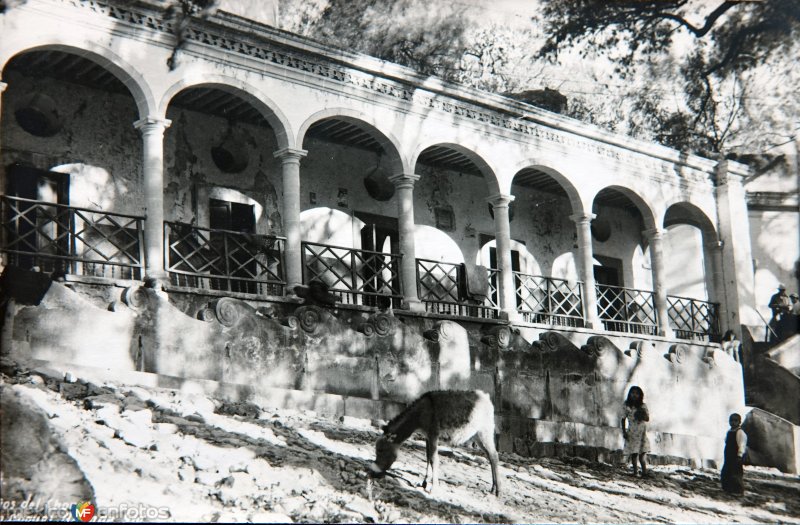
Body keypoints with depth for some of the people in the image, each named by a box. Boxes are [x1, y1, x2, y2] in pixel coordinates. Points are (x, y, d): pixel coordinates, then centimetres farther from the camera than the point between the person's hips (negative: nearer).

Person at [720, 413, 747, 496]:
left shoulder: (740, 432, -12)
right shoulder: (729, 432, 16)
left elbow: (742, 445, -19)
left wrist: (740, 455, -26)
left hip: (736, 457, -9)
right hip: (729, 457, 9)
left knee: (736, 474, -6)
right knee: (725, 474, 14)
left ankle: (739, 491, 2)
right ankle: (728, 489, 26)